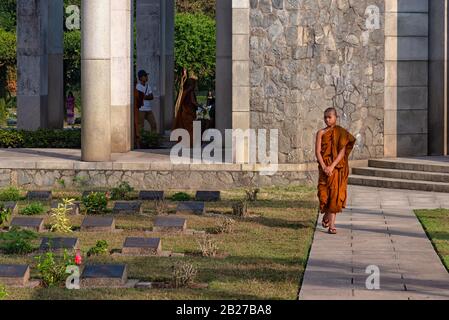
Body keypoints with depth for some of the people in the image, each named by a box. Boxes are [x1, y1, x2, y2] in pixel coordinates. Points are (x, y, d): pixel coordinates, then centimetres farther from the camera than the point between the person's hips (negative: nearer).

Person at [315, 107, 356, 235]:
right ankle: (326, 215, 27)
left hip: (338, 167, -1)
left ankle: (331, 224, -1)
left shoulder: (342, 133, 1)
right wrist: (324, 167, -15)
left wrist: (332, 166, -16)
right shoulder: (321, 133, 3)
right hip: (325, 168, 1)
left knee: (336, 194, -5)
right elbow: (318, 151, -3)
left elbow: (342, 152, -6)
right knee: (325, 193, -4)